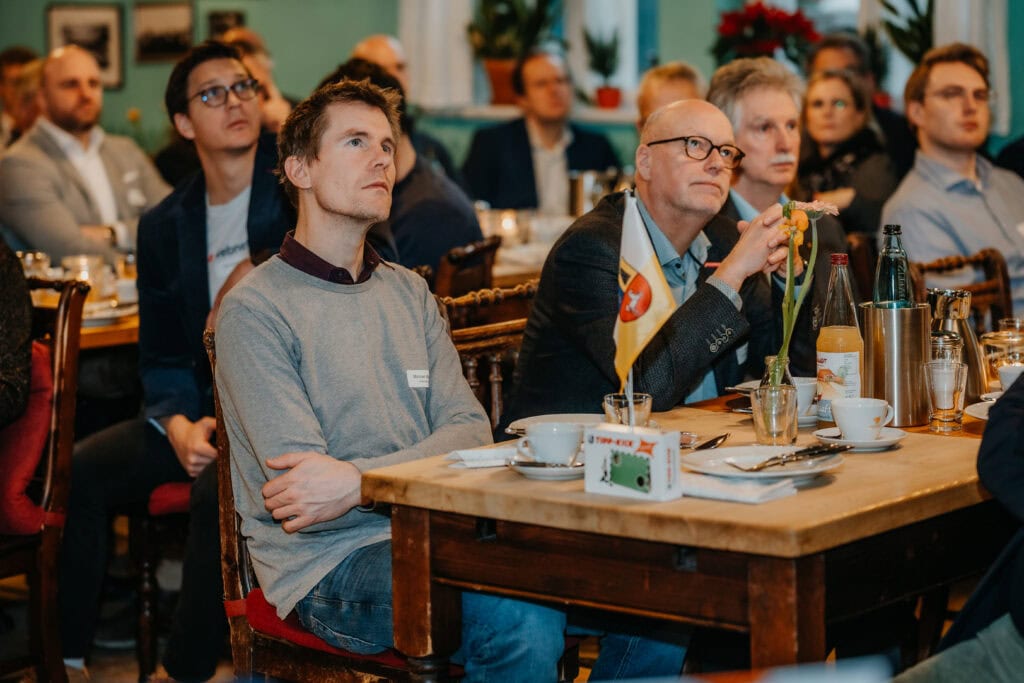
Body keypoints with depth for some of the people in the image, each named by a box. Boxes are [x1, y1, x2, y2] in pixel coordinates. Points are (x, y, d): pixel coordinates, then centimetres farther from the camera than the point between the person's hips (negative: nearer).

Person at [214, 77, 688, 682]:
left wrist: (357, 479, -14)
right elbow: (302, 497, -10)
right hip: (330, 564, -6)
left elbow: (470, 429, 4)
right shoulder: (255, 310, -3)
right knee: (523, 615, -32)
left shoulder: (409, 293, 18)